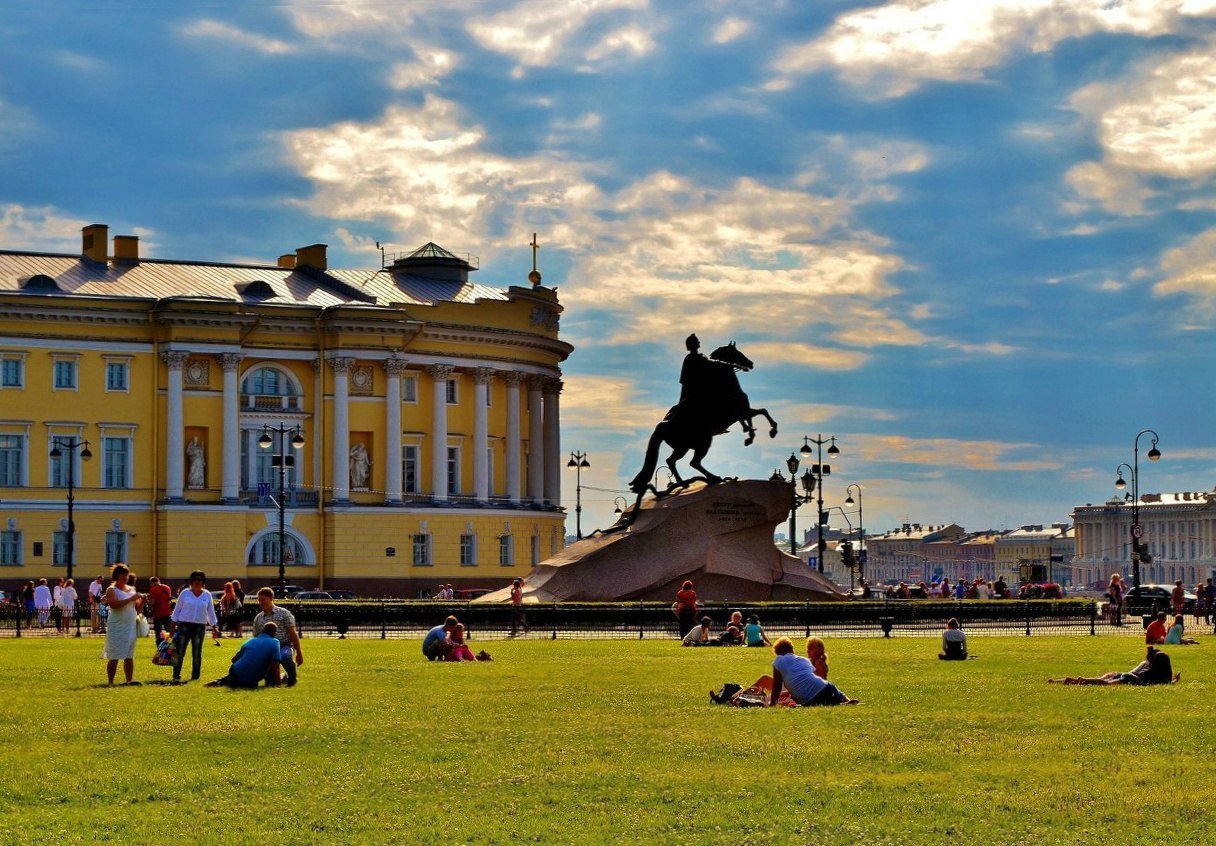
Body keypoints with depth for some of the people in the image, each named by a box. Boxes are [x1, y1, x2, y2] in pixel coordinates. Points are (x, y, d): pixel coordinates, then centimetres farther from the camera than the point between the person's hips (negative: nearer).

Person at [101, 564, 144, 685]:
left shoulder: (131, 589, 14)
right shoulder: (111, 590, -4)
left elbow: (137, 608, 18)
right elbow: (114, 604, -23)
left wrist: (142, 601, -2)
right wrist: (130, 599, -22)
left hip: (130, 628, 6)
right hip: (117, 628, -6)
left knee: (129, 656, 5)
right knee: (114, 657, -4)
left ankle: (129, 680, 7)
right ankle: (110, 682, -1)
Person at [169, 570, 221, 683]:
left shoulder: (207, 595, 7)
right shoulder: (185, 593, 1)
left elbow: (211, 612, 12)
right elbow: (177, 609, 4)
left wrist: (214, 627, 8)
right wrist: (174, 625, 0)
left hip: (200, 627, 2)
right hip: (184, 625, -2)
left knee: (197, 654, 6)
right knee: (179, 652, -5)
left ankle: (195, 677, 14)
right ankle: (176, 676, 0)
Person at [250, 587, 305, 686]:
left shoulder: (283, 613, 0)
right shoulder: (258, 619, 12)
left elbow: (293, 634, -2)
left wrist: (299, 653, -6)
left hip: (285, 646, -4)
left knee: (284, 656, -40)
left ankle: (292, 678, -12)